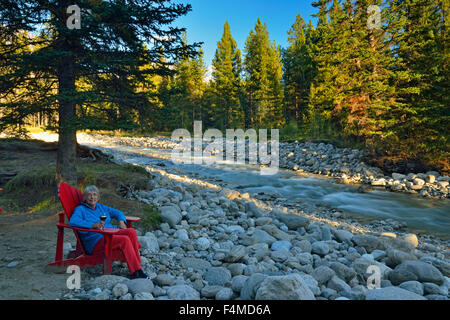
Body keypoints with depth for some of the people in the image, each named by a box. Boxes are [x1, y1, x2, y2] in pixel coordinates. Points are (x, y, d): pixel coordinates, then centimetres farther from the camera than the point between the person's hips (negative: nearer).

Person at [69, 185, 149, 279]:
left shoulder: (101, 207, 23)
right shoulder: (80, 209, 3)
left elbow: (117, 212, 28)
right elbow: (73, 222, -17)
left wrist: (121, 222, 5)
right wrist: (93, 225, -30)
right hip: (96, 241, -6)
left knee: (131, 231, -24)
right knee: (125, 240, -31)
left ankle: (137, 267, -25)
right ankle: (135, 272, -28)